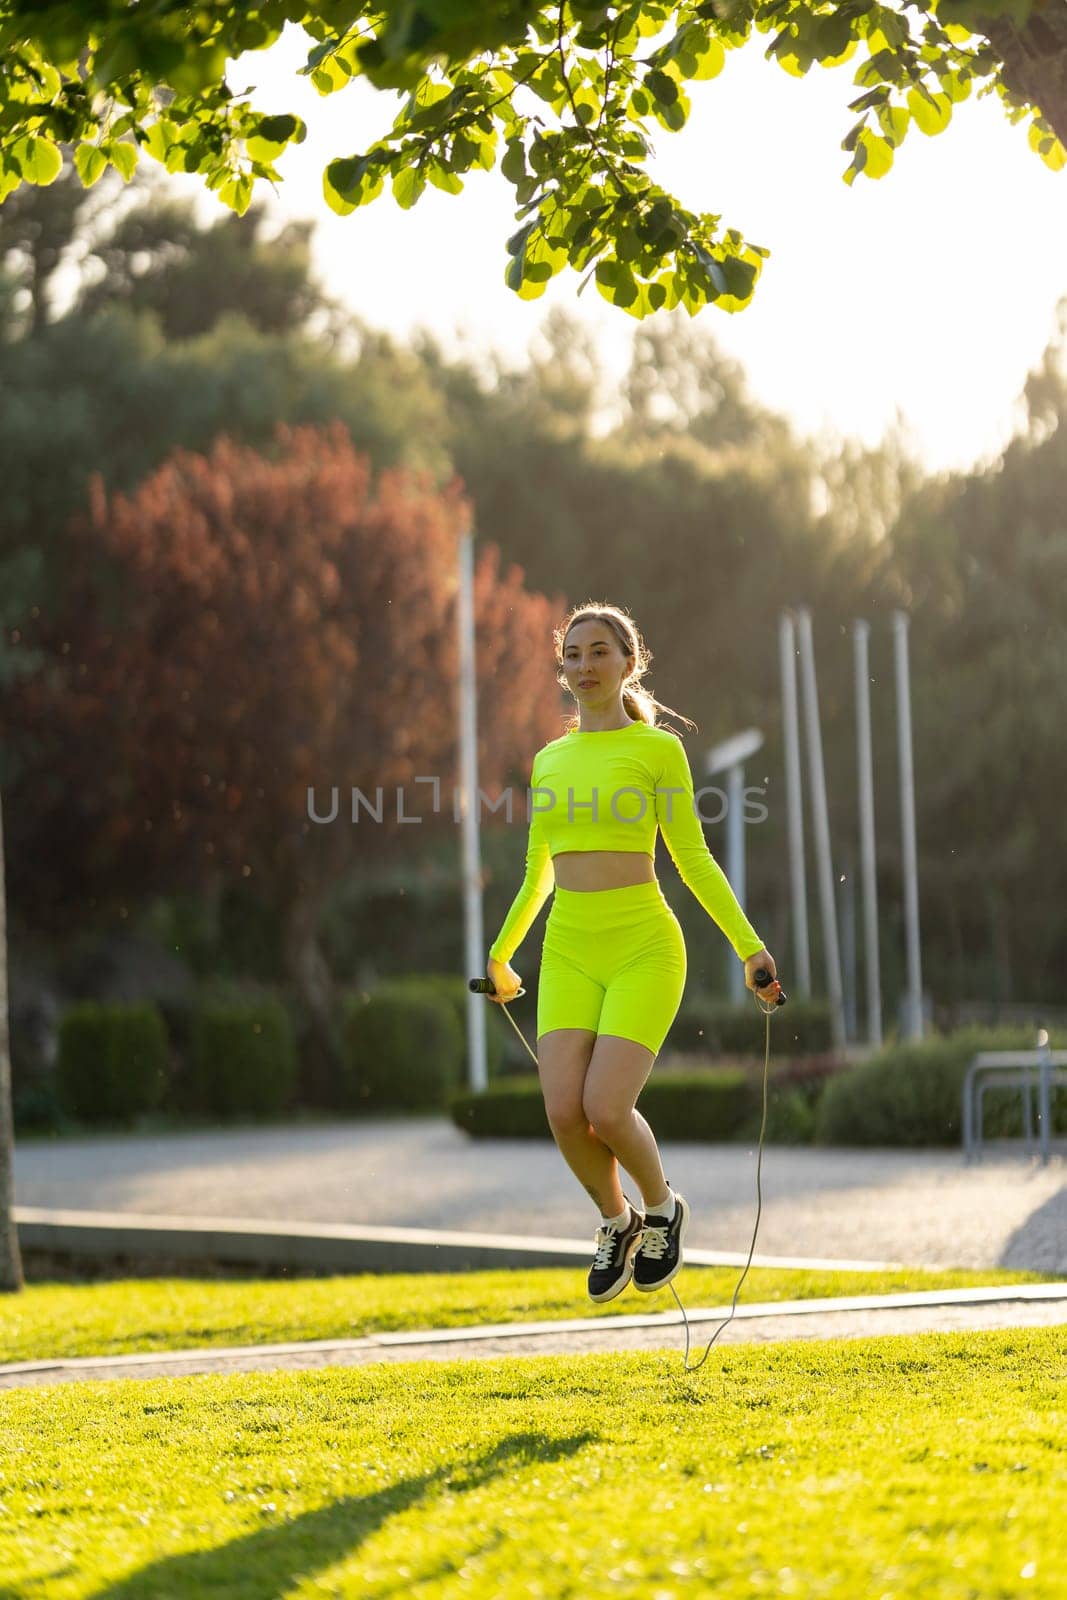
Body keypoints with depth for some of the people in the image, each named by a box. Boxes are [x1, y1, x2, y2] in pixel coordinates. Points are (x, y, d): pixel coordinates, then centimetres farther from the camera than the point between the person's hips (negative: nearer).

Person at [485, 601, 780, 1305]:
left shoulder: (657, 749, 0)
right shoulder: (549, 761, 13)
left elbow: (694, 858, 0)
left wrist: (749, 944, -8)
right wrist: (500, 955, 32)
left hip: (643, 949, -4)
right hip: (568, 953, 4)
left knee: (606, 1109, -18)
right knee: (565, 1113, -12)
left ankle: (662, 1206, 13)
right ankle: (618, 1220, 17)